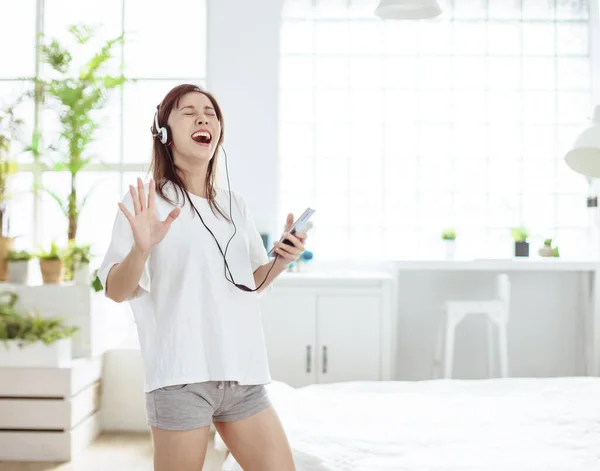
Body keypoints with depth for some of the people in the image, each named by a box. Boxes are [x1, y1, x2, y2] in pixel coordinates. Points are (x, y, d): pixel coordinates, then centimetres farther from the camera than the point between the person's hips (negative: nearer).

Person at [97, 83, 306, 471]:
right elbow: (116, 290, -9)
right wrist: (142, 248, -28)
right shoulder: (146, 203, -3)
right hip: (181, 376, -5)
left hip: (243, 373, 6)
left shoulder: (235, 206, 14)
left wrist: (281, 260, 0)